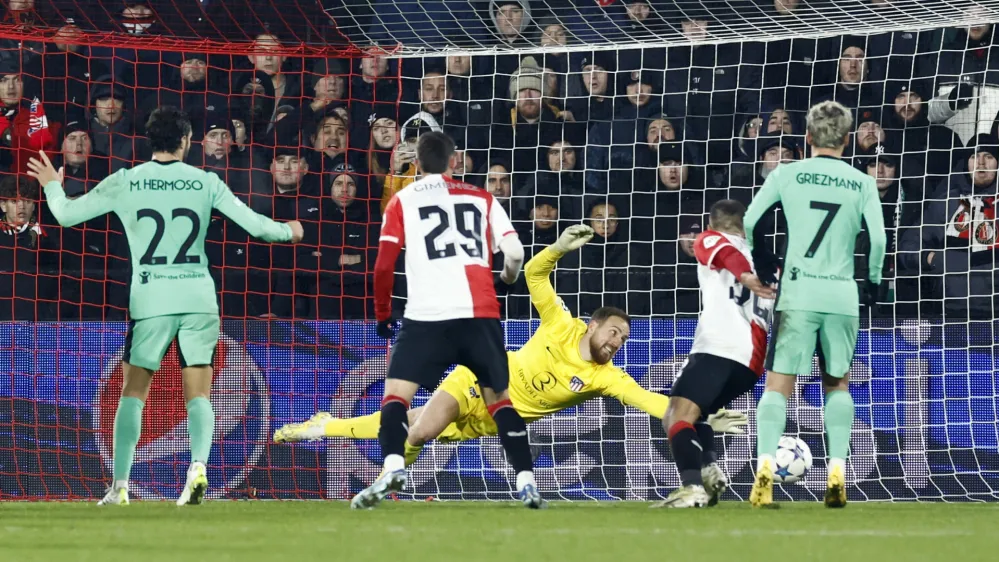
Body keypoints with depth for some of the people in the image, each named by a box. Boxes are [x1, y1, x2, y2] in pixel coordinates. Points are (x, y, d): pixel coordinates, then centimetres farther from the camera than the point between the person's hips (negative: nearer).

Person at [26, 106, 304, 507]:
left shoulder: (125, 182, -1)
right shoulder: (205, 182, 1)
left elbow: (66, 214, 4)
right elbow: (254, 224, 4)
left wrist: (52, 184, 25)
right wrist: (288, 231, 25)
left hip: (150, 298, -1)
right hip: (199, 296, 1)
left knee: (133, 391, 10)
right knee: (198, 394, 4)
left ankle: (120, 485, 4)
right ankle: (198, 466, -20)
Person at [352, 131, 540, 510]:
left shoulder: (402, 201, 13)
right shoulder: (482, 198, 18)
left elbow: (384, 265, 5)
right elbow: (514, 251, 9)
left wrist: (382, 314, 20)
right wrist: (509, 277, 32)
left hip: (427, 315, -2)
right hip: (481, 313, 2)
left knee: (397, 391, 1)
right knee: (498, 397, 17)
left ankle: (392, 468, -24)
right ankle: (526, 482, 8)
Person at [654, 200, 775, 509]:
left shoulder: (708, 240, 14)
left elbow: (726, 252, -10)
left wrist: (744, 276, -28)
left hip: (719, 348, -7)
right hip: (754, 362, 7)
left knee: (677, 416, -15)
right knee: (692, 412, 22)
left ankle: (693, 486, -38)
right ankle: (710, 469, -4)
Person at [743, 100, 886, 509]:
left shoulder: (786, 175, 4)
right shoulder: (862, 183, 5)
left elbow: (747, 223, 0)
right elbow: (877, 238, -4)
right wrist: (873, 283, 12)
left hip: (797, 292, -1)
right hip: (843, 295, 1)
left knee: (778, 384, -1)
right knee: (838, 384, 17)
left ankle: (765, 468, -20)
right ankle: (837, 474, 5)